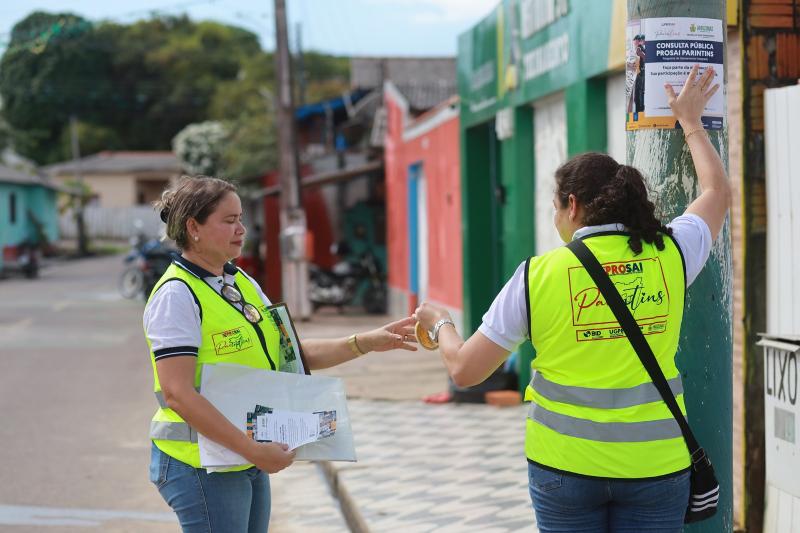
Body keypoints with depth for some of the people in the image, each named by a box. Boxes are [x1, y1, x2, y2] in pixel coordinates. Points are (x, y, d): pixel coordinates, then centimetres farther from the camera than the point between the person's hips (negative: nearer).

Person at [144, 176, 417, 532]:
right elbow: (177, 394, -22)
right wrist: (254, 450, -24)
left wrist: (367, 343, 5)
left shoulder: (243, 284, 12)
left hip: (250, 461, 8)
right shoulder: (177, 295, -15)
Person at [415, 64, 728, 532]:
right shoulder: (671, 255, -1)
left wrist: (441, 324, 20)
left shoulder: (538, 275, -7)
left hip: (565, 464, -1)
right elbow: (718, 191, 20)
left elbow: (465, 370, -1)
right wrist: (690, 120, 34)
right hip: (656, 464, 2)